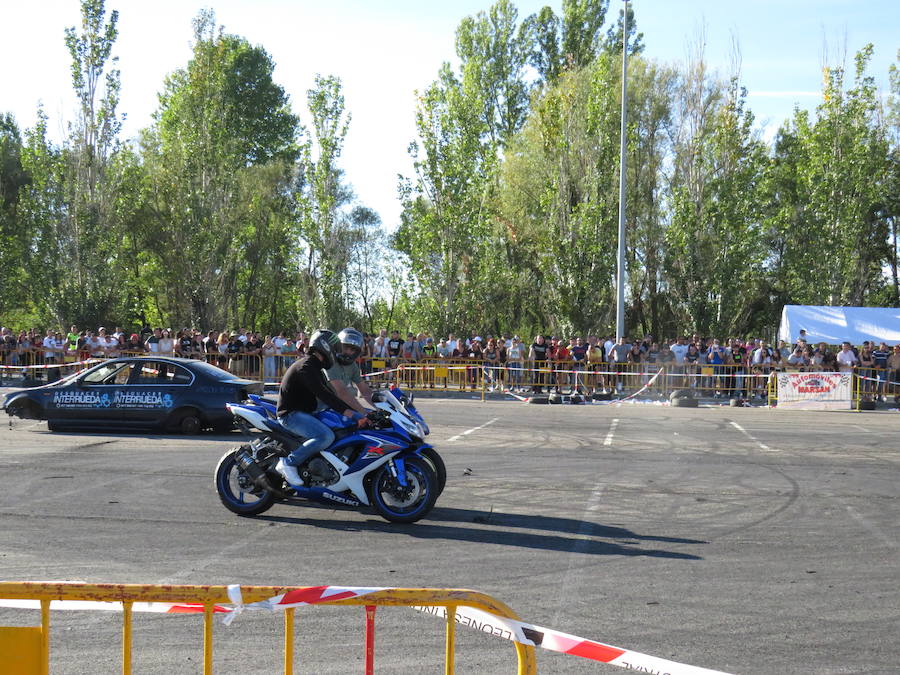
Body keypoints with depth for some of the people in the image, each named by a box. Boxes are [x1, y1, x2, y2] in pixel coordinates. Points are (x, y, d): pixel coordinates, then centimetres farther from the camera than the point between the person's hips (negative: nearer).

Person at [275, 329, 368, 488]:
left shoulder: (316, 367, 17)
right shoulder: (306, 366, -17)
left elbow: (329, 393, 17)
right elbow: (323, 394, -27)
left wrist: (352, 410, 8)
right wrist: (348, 412, -32)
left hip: (304, 411, 11)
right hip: (291, 414, -11)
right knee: (326, 436, -30)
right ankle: (288, 463, -22)